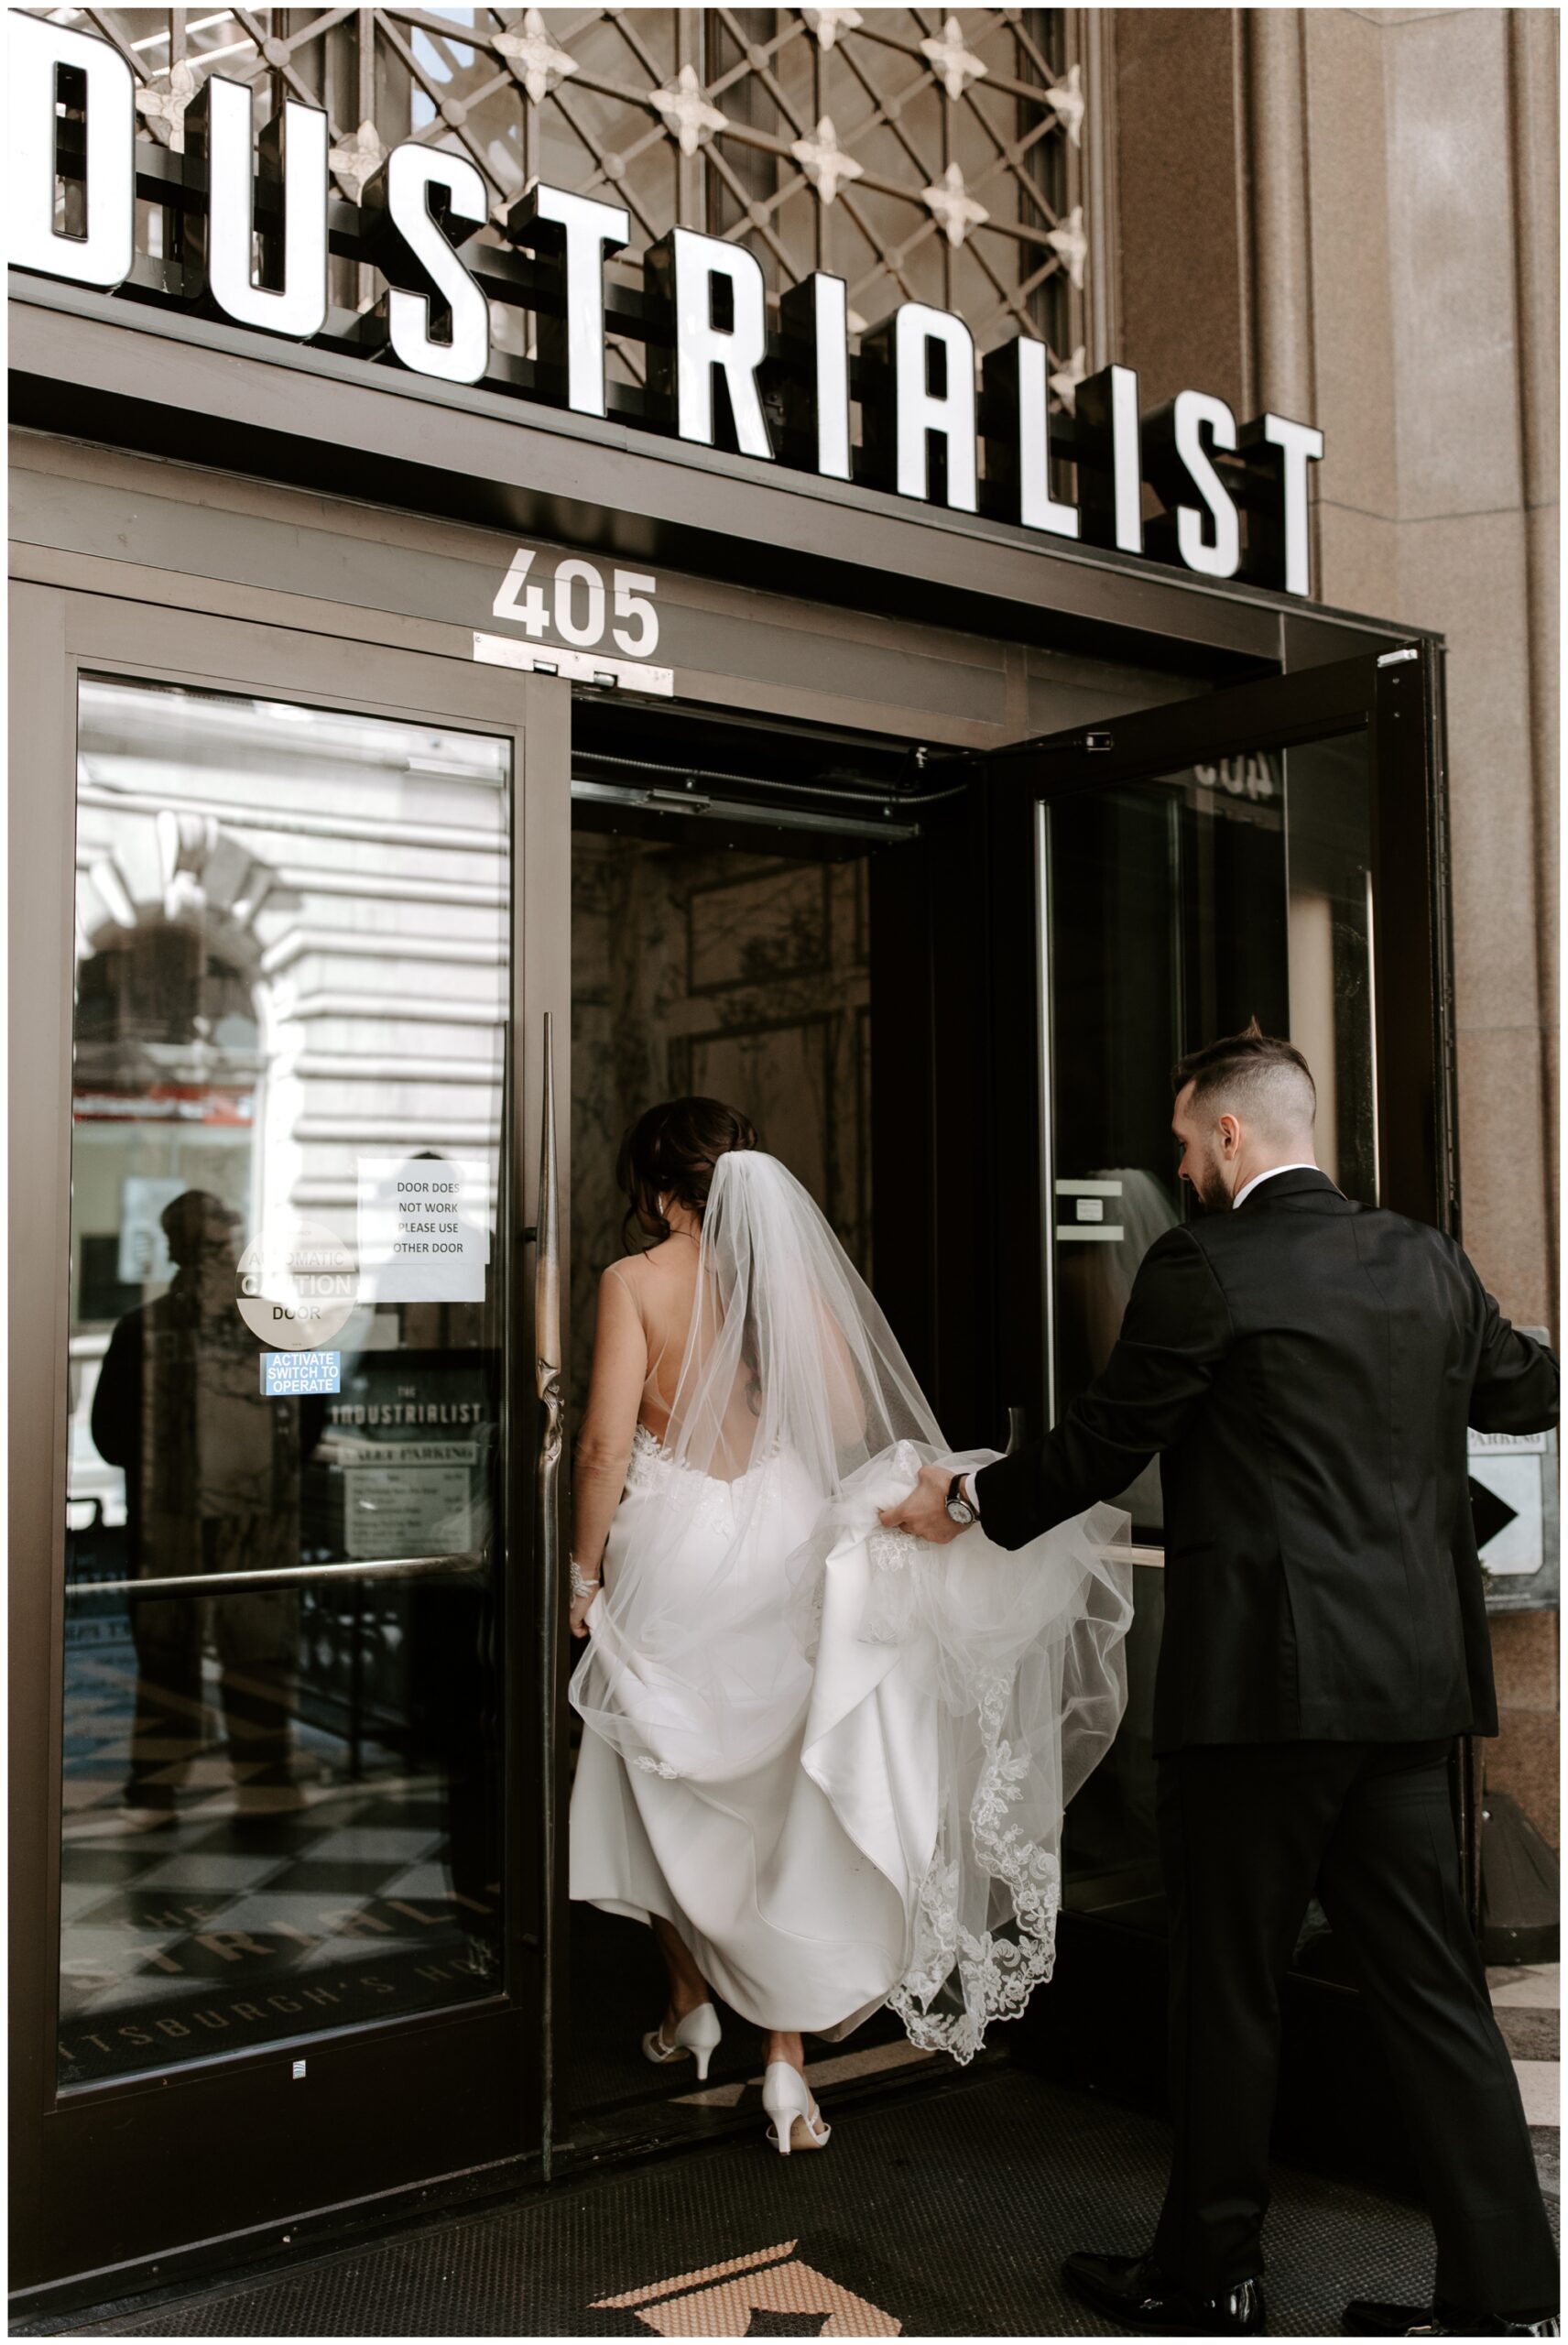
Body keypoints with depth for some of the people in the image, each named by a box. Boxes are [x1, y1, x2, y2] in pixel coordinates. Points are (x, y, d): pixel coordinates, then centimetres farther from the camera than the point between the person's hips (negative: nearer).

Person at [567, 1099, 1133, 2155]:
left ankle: (692, 2006, 33)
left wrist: (584, 1572, -2)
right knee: (779, 1796, 10)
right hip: (784, 1539, 3)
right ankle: (787, 2060, 11)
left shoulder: (636, 1280, -9)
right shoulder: (787, 1267, 0)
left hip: (676, 1554, -3)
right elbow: (852, 1418, 0)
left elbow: (606, 1445, -13)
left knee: (669, 1789, 19)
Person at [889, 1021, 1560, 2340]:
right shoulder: (1426, 1260, 7)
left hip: (1264, 1678, -6)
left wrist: (966, 1504, 10)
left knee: (1230, 1984, 7)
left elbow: (1106, 1443, -5)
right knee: (1432, 1986, 12)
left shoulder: (1204, 1269, -10)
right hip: (1411, 1680, 6)